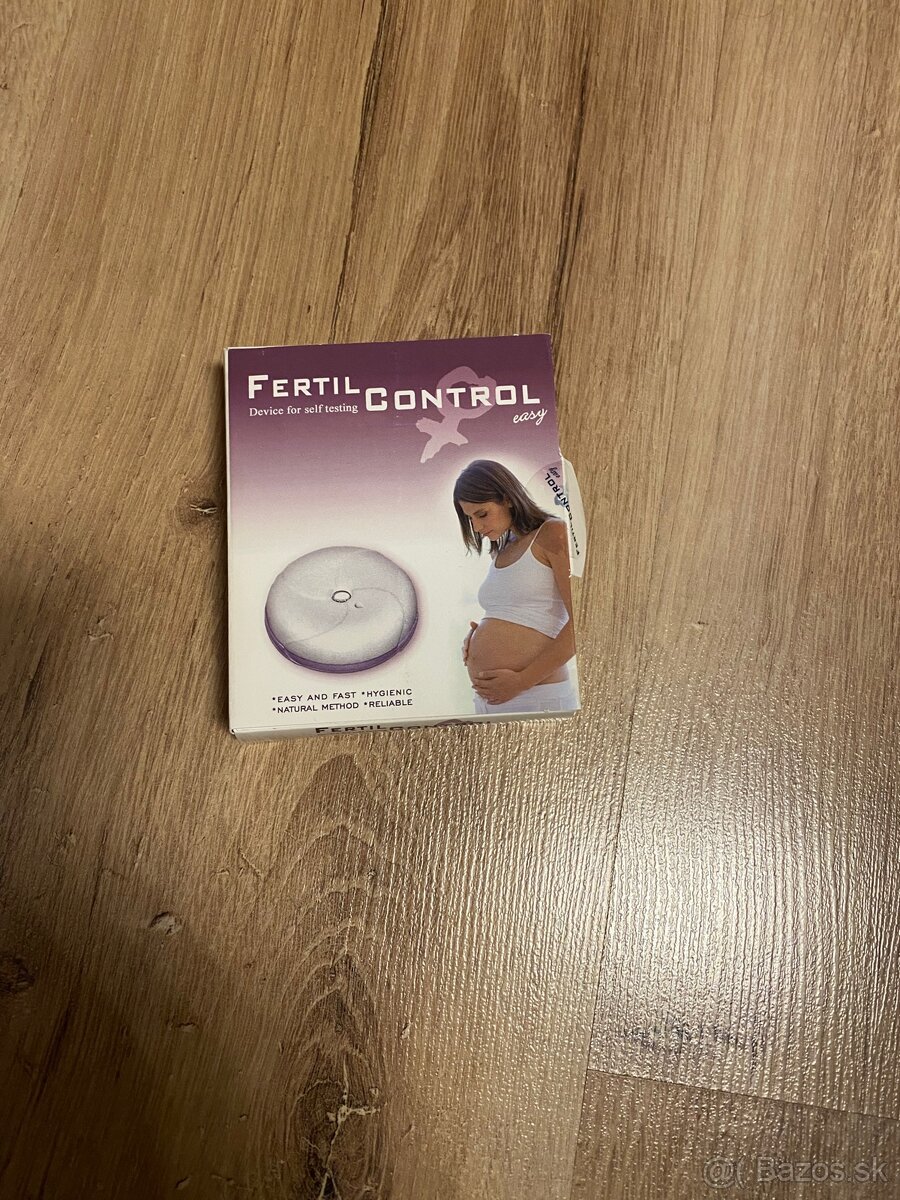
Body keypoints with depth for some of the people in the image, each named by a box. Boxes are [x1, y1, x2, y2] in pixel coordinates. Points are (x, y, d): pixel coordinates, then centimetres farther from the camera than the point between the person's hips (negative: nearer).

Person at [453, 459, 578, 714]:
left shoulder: (552, 533, -3)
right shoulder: (500, 553, 17)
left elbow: (581, 622, -12)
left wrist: (522, 681, -15)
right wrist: (479, 632, 6)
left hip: (537, 696, -7)